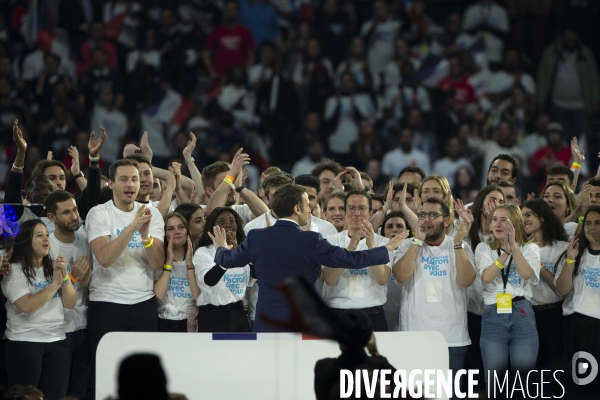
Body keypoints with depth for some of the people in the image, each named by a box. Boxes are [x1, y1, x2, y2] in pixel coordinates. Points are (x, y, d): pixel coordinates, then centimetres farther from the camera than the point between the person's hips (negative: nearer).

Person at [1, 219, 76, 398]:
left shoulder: (53, 268, 13)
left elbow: (70, 303, 6)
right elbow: (27, 306, -19)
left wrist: (65, 276, -8)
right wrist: (54, 284, -15)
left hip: (57, 341, 5)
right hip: (25, 343, -5)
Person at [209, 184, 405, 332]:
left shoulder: (256, 238, -1)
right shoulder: (311, 241, -12)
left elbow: (227, 260, 14)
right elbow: (351, 259, -8)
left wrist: (221, 248, 39)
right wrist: (387, 249, 6)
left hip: (266, 325, 4)